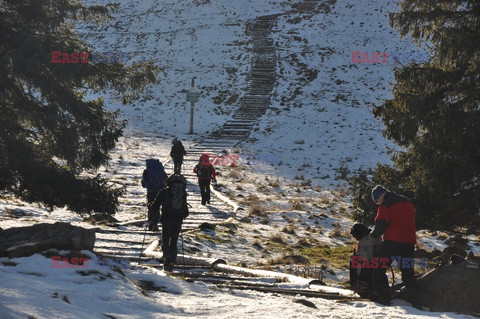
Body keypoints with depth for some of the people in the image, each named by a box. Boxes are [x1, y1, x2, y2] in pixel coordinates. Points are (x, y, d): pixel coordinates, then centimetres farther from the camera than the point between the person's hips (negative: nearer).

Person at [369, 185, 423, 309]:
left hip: (392, 241, -7)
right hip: (409, 242, 7)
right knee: (408, 273, 14)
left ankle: (383, 297, -10)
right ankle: (417, 302, 8)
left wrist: (372, 236, 6)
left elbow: (381, 225, -10)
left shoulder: (385, 205, -3)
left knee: (378, 269, 1)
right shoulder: (407, 202, 19)